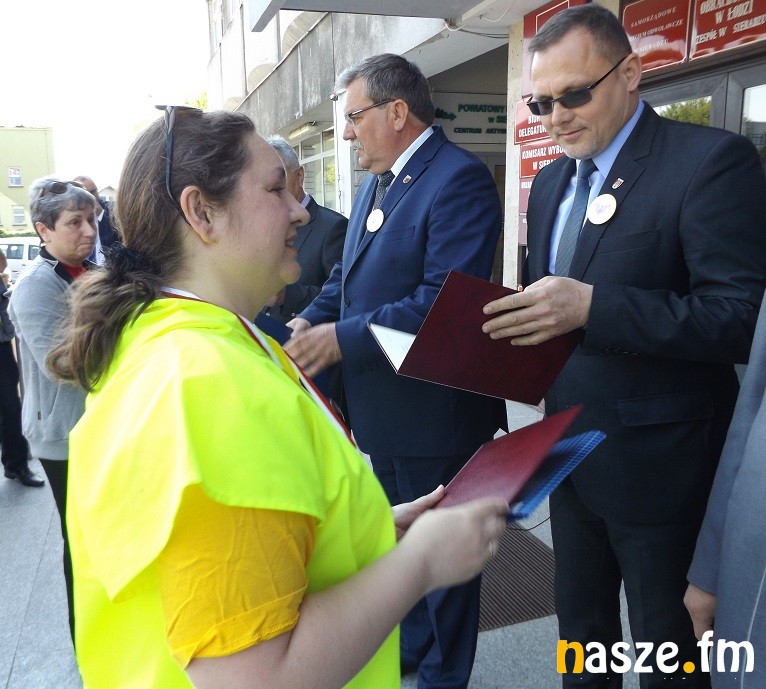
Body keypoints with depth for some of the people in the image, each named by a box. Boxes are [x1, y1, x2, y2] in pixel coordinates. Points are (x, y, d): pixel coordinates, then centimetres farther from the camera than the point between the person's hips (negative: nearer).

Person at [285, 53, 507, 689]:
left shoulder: (460, 179, -18)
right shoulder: (375, 184, 11)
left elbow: (445, 301, -27)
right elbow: (350, 273, 13)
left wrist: (344, 338, -26)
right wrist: (312, 320, -5)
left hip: (434, 413, -9)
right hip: (380, 411, 9)